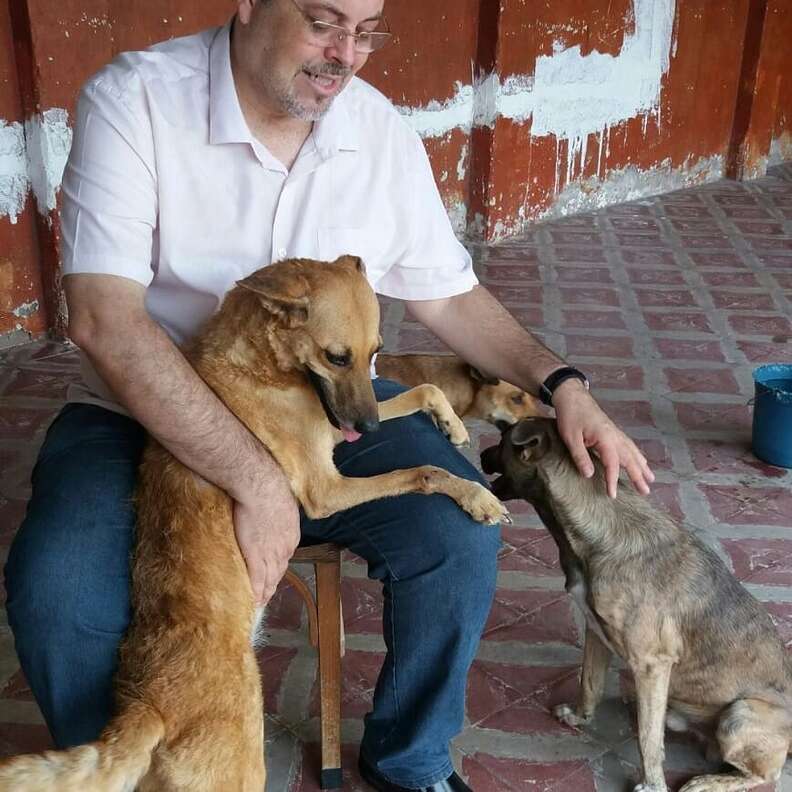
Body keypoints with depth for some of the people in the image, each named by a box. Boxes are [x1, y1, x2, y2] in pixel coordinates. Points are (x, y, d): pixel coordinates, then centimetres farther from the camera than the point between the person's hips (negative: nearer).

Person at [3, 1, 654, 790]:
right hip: (148, 411, -2)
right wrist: (257, 481, -32)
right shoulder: (132, 98, -16)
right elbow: (102, 318, -26)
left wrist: (560, 384, -9)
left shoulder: (382, 131, -4)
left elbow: (449, 295, 6)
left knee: (458, 534, -18)